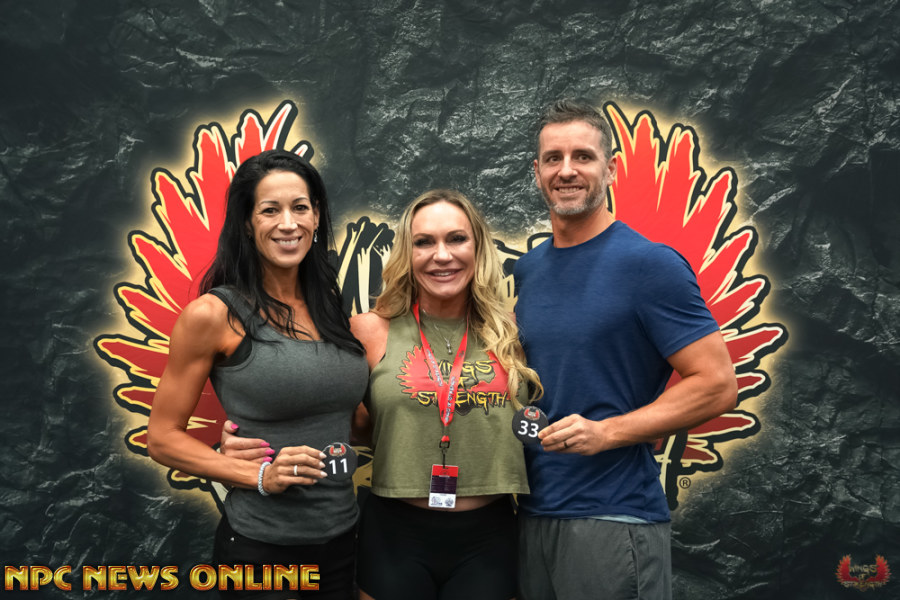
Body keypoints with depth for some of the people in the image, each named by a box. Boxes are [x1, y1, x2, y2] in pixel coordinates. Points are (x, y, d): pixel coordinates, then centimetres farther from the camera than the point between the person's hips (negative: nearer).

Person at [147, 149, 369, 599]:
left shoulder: (333, 309, 5)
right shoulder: (213, 315, -10)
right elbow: (163, 438, -7)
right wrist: (261, 475, -17)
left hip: (343, 538, 5)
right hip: (259, 546, -5)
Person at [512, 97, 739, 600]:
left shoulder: (650, 264, -11)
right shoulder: (528, 270, 9)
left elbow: (717, 385, -14)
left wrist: (606, 432, -20)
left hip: (614, 518, -6)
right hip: (534, 513, 6)